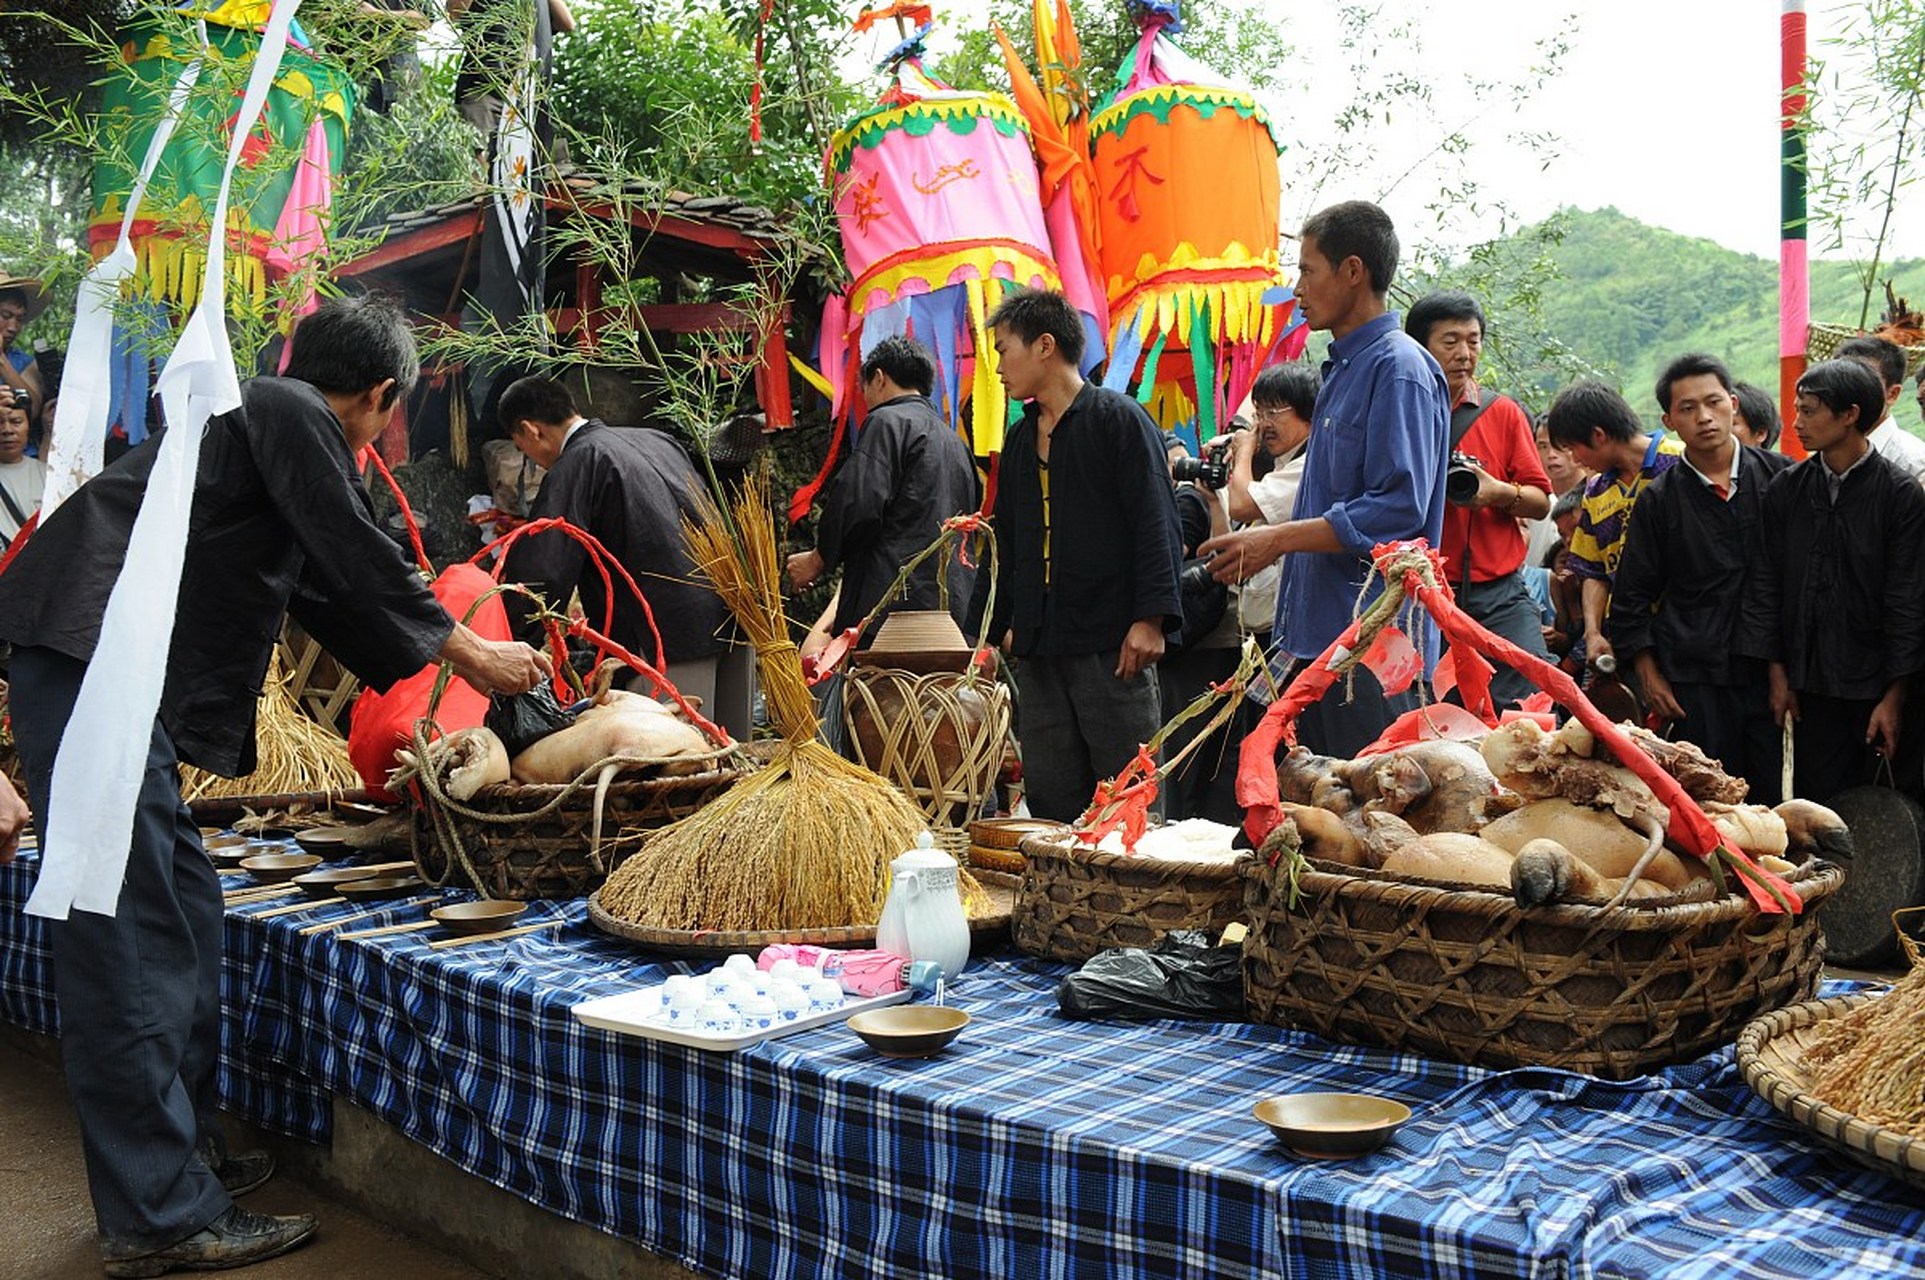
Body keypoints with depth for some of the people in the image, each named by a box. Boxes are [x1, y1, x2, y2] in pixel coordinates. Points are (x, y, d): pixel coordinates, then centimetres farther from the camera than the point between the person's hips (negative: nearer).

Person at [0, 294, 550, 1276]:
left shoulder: (262, 411, 27)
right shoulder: (291, 414, -2)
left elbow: (326, 591, 32)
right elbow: (361, 558, -6)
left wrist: (440, 675, 37)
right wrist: (470, 654, 7)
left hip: (122, 683, 10)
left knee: (178, 910, 15)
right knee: (125, 942, -8)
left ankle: (182, 1153, 26)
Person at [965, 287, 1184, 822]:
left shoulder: (1118, 419, -3)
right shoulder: (1020, 440, 19)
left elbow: (1156, 525, -9)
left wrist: (1151, 618, -18)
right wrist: (983, 632, 21)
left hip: (1112, 645, -7)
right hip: (1038, 649, 7)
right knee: (1050, 800, 7)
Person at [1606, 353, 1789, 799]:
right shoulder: (1659, 499, 2)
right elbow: (1632, 595, 7)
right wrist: (1649, 676, 2)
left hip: (1773, 668, 1)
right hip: (1696, 678, -1)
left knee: (1777, 799, 3)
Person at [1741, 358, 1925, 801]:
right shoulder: (1786, 490, 3)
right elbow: (1768, 585, 6)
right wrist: (1778, 674, 3)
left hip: (1873, 685, -2)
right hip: (1811, 682, 3)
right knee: (1814, 802, 4)